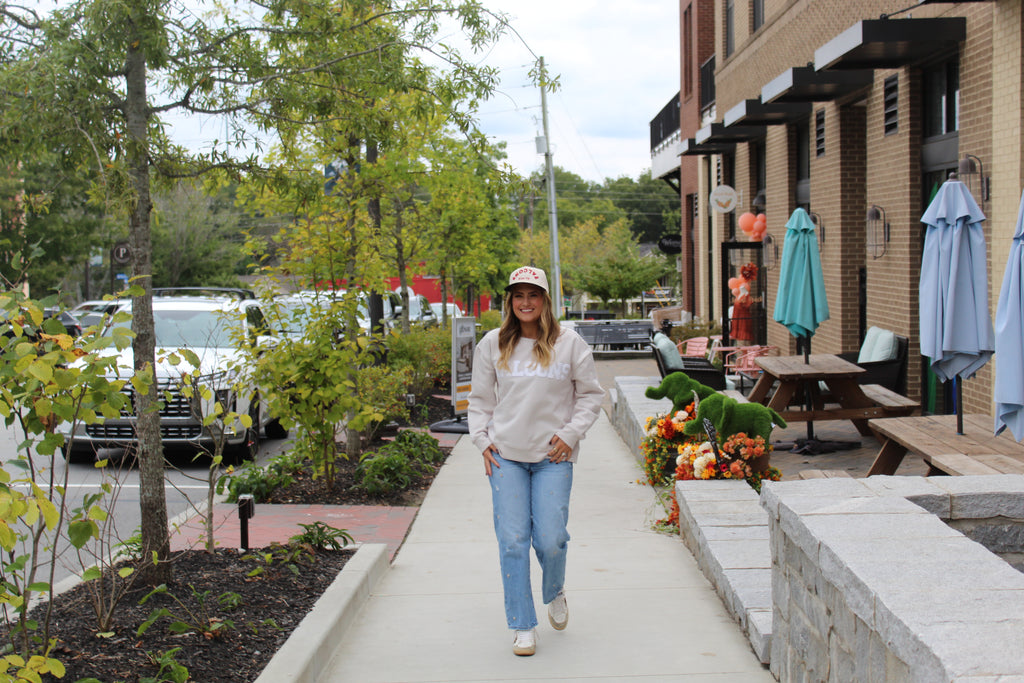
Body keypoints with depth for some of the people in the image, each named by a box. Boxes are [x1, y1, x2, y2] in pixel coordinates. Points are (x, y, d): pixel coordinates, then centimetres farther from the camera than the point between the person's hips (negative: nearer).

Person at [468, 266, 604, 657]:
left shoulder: (569, 344, 2)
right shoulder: (492, 345, 6)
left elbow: (591, 394, 8)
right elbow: (480, 399, 14)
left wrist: (571, 434, -2)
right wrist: (482, 439, 3)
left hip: (553, 457, -1)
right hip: (505, 456, 1)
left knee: (550, 539, -4)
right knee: (512, 541, -2)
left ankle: (555, 592, 30)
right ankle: (522, 626, 10)